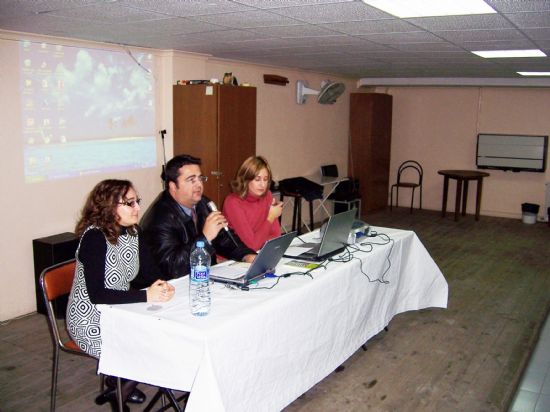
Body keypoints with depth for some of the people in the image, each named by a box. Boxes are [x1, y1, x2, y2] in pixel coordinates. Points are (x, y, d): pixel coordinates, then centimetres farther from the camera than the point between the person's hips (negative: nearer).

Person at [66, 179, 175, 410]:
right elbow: (97, 294, -29)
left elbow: (149, 272, 3)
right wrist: (146, 296, -33)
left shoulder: (132, 232, 0)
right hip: (91, 322, -7)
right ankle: (119, 391, 13)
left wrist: (162, 286, -20)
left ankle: (121, 385, 14)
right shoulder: (94, 237, -23)